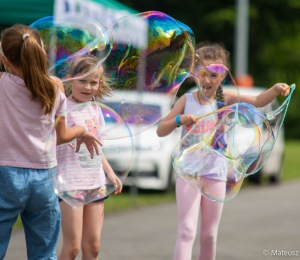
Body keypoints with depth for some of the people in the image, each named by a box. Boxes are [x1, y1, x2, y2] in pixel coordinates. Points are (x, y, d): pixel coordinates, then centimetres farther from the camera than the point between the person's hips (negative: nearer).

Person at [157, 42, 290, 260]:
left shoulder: (225, 100, 0)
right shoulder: (187, 100, 0)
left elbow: (257, 101, -16)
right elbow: (161, 131, 1)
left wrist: (275, 90, -35)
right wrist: (179, 120, -18)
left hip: (216, 174, 2)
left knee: (209, 236, 10)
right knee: (187, 231, -13)